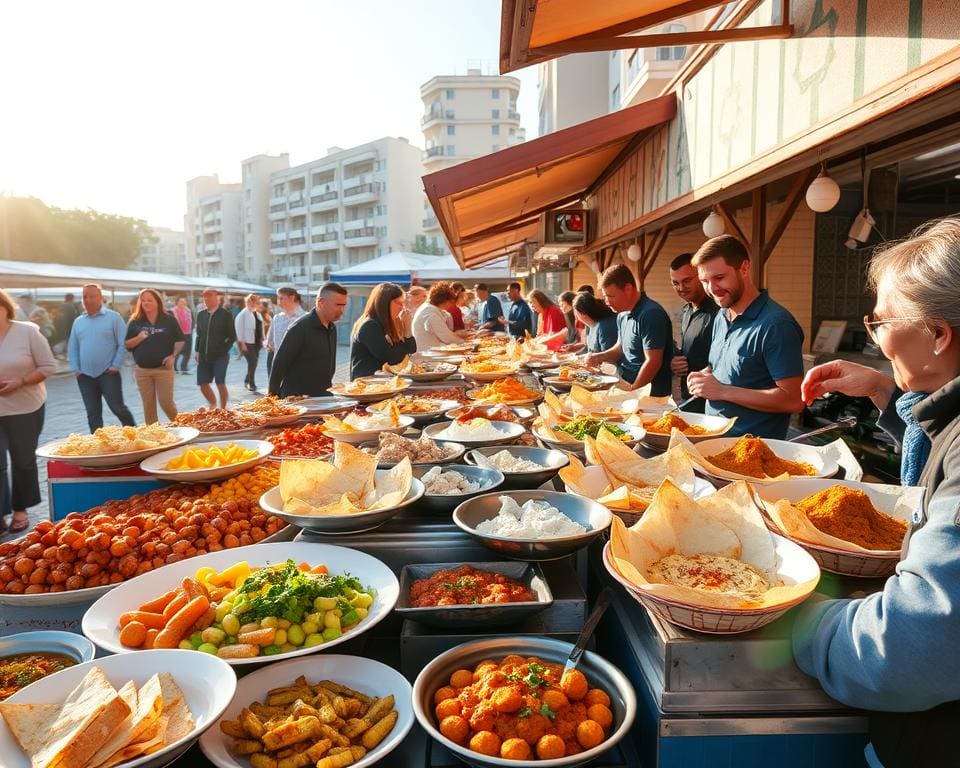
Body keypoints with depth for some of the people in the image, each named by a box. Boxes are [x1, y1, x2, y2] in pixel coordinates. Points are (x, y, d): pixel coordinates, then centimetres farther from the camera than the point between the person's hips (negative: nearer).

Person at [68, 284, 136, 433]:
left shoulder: (113, 317, -3)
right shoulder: (78, 321, 11)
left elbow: (123, 344, -6)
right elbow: (72, 348, 14)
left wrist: (115, 366, -12)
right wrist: (75, 369, 3)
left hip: (108, 374, -4)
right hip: (85, 376, 5)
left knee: (118, 408, -3)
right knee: (92, 413, 9)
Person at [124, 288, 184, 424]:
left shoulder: (169, 320, 0)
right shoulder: (135, 322, 4)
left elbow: (180, 341, 5)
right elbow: (126, 344, 4)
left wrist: (173, 356, -9)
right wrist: (138, 338, -15)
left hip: (164, 368, -2)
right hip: (142, 370, 2)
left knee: (166, 402, -4)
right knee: (148, 406, 8)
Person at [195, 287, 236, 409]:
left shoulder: (226, 314, -4)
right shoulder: (201, 314, 10)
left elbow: (232, 336, -3)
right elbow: (199, 334, 16)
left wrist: (224, 350, -9)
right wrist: (198, 351, 7)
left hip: (220, 356, -5)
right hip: (204, 356, 5)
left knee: (220, 383, -6)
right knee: (203, 383, 6)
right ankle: (213, 404, 29)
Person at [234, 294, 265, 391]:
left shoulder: (258, 314, 14)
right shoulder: (243, 314, -8)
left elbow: (261, 328, 19)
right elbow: (239, 329, -11)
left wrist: (262, 339, 12)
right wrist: (242, 343, -15)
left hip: (256, 343, 7)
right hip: (247, 343, -7)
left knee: (253, 364, 9)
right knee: (252, 363, -8)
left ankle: (247, 381, 25)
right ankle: (252, 384, 2)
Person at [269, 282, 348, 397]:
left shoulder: (332, 328, 8)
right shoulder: (300, 328, -15)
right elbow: (280, 364, -13)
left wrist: (328, 390, 14)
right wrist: (273, 395, -9)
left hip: (322, 397, 7)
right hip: (296, 399, -7)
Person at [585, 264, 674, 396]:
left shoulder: (650, 314, -17)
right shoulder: (622, 314, 11)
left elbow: (653, 362, -19)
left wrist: (632, 389, -12)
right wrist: (600, 357, 4)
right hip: (626, 386, 8)